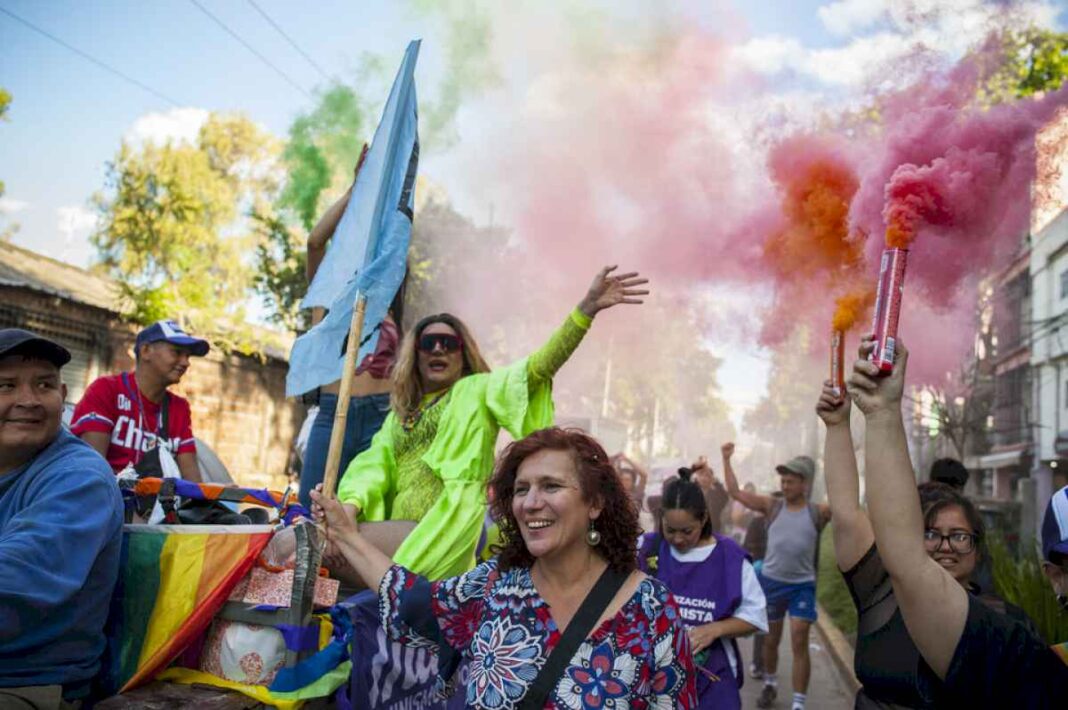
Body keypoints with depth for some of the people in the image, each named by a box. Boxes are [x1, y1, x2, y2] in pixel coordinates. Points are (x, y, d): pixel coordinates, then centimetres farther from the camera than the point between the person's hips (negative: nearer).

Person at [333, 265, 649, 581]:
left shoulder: (477, 391, 9)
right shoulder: (399, 414, 25)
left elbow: (540, 365, -5)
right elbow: (374, 464, 10)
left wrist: (586, 309, -18)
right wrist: (350, 506, -12)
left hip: (443, 532, -6)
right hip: (400, 534, 6)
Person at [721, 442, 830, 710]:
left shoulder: (817, 512, -4)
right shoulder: (772, 506, -2)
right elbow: (735, 492, -4)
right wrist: (727, 460, -9)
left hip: (802, 585, -2)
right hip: (771, 581, 2)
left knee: (799, 644, -4)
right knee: (771, 640, 16)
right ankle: (770, 684, 39)